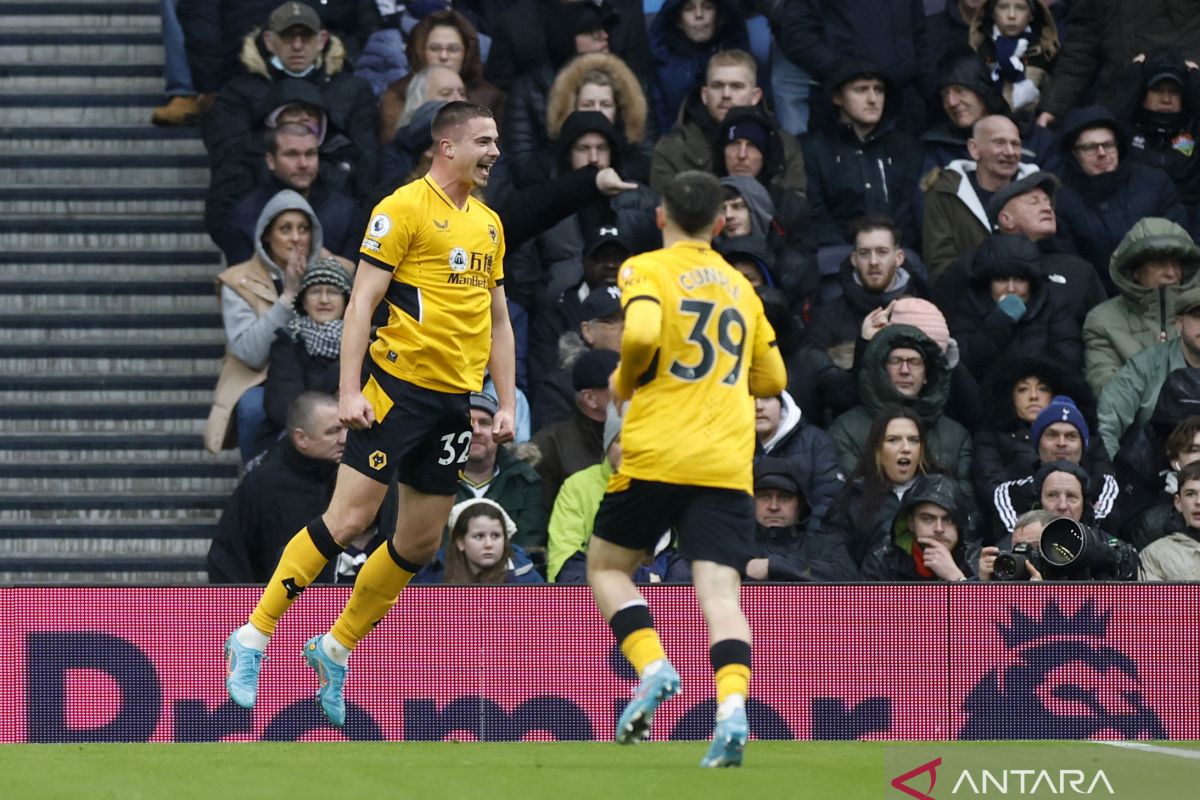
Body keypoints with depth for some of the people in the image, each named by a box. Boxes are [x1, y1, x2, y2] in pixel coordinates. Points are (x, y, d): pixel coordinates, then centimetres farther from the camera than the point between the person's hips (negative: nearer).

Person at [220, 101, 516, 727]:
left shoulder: (489, 224, 15)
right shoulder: (403, 209, -7)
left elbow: (498, 321, 22)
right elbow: (361, 303, -11)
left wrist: (507, 405, 14)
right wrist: (349, 390, -18)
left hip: (455, 402, 7)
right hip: (399, 387, -7)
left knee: (420, 544, 7)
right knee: (349, 518, -13)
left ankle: (335, 649, 22)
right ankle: (253, 638, -3)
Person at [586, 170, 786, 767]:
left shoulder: (646, 270, 2)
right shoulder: (740, 286, 18)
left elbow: (641, 334, -18)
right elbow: (771, 379, 24)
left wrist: (623, 383, 1)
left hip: (656, 454, -3)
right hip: (728, 465, 3)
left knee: (607, 567, 15)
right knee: (719, 592, -5)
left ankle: (653, 668, -8)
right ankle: (732, 708, -27)